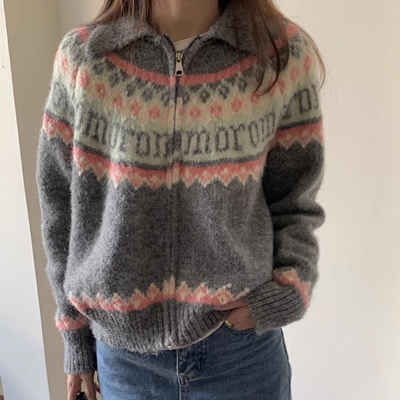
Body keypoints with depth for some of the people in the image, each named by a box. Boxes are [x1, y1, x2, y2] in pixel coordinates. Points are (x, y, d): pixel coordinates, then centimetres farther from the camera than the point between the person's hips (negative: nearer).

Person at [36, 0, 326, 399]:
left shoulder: (287, 55, -9)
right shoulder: (81, 57, -8)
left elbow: (294, 204, 0)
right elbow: (60, 207, 0)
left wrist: (289, 293, -15)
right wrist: (76, 337, 6)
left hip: (242, 348, 0)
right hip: (123, 348, 1)